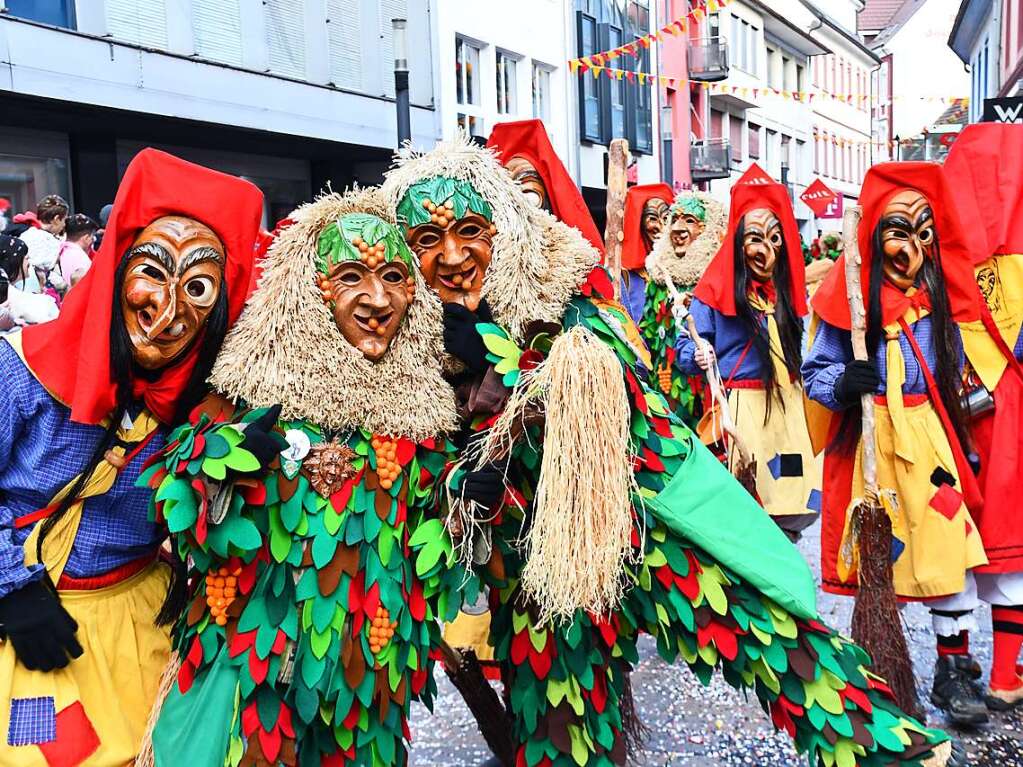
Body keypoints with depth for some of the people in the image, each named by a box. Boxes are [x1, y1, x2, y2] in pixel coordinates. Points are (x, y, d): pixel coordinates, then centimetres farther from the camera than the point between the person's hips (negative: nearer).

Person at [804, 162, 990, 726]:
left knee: (950, 541, -4)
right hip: (868, 438, -2)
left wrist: (958, 438, 8)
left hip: (927, 432, 3)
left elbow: (953, 370, 17)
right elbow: (816, 372, -1)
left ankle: (954, 667, 10)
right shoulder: (851, 294, -6)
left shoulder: (938, 296, 5)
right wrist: (843, 384, -23)